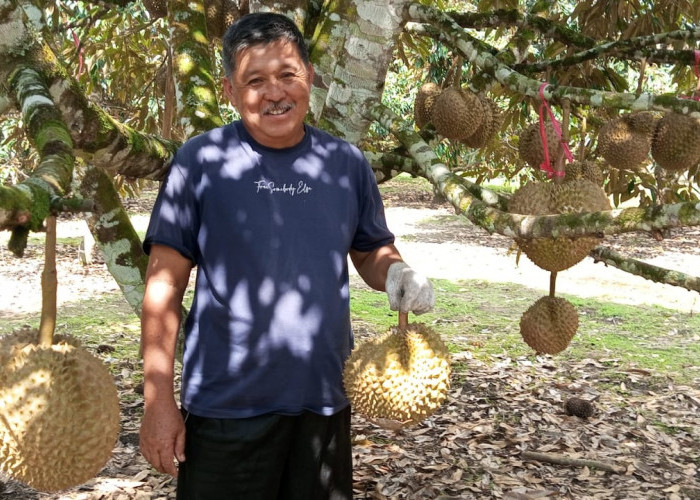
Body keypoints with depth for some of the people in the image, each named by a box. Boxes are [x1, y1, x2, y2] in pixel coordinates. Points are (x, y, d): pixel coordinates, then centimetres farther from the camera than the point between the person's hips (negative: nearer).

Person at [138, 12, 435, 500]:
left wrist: (399, 275, -8)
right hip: (225, 406, -3)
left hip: (326, 401, 3)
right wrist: (159, 400, -9)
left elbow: (372, 252, 15)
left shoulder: (347, 163, 3)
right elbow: (165, 285, -6)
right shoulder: (201, 161, -7)